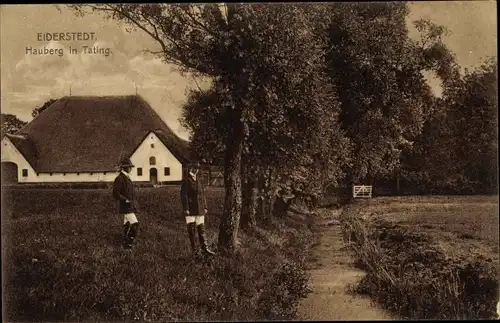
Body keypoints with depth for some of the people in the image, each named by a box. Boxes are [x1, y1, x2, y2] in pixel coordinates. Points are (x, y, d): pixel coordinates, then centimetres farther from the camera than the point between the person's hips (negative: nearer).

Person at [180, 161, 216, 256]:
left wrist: (205, 207, 12)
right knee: (191, 229, 1)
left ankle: (205, 248, 14)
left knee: (201, 228, 8)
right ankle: (194, 249, 9)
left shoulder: (198, 179, 13)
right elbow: (183, 195, -11)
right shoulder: (186, 180, -6)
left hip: (199, 209, 6)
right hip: (190, 209, -6)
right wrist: (186, 208, -16)